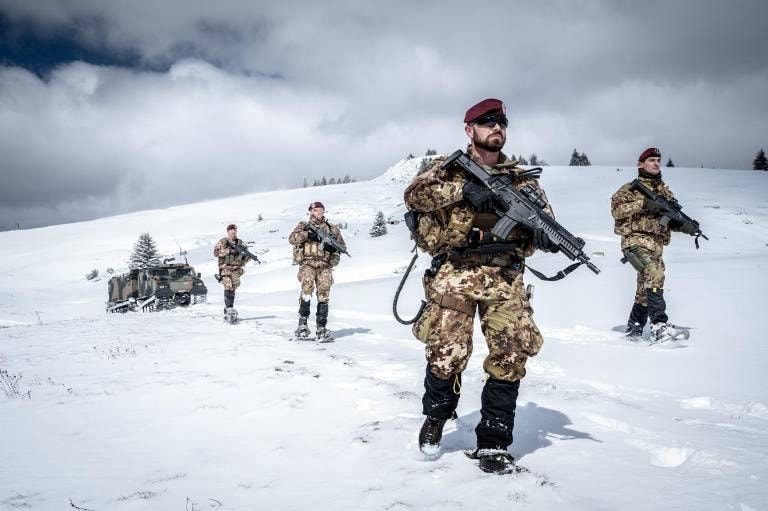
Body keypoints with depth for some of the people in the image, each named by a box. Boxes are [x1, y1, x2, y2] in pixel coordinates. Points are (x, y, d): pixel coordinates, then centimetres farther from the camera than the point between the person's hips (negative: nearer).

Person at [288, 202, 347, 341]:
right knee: (307, 288, -21)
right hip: (308, 263, -2)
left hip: (325, 265, 2)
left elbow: (342, 245, 16)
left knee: (324, 296, -2)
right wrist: (307, 234, -14)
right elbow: (292, 238, 0)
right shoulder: (304, 226, 15)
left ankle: (321, 329, 2)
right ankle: (302, 324, -15)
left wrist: (333, 246, -6)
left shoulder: (332, 228, 17)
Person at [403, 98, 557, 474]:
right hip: (455, 274, -2)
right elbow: (414, 194, -8)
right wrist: (463, 189, -18)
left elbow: (542, 225, 11)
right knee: (447, 355, -5)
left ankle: (493, 443, 7)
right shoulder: (450, 169, 9)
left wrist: (545, 235, -14)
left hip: (505, 278, 3)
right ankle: (435, 417, 26)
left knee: (512, 356, -7)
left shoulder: (521, 178, 16)